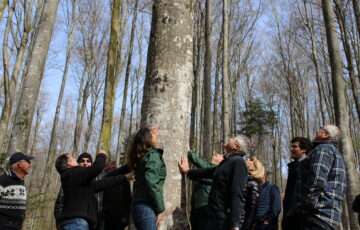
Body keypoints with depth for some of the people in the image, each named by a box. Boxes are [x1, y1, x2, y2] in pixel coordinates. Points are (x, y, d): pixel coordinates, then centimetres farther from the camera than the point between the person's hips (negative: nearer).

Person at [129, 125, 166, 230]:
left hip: (138, 206, 9)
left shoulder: (141, 157, 16)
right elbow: (152, 183, -20)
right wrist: (160, 209, -14)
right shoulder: (153, 155, -8)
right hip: (147, 207, -9)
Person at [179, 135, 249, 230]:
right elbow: (209, 171, 29)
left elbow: (237, 196, -22)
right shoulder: (227, 162, 14)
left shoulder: (237, 162, -15)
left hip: (225, 220, -9)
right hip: (216, 218, 9)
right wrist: (188, 171, 41)